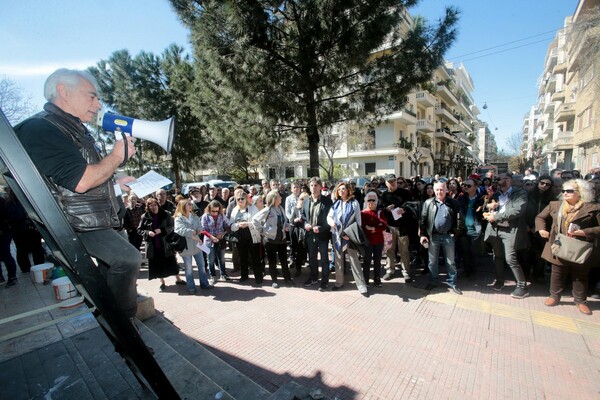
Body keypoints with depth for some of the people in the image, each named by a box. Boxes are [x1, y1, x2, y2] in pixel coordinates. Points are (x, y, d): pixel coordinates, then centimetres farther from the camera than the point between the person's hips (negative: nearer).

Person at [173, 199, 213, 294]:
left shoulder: (195, 217, 7)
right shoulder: (178, 218, -9)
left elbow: (200, 228, 2)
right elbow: (180, 230, -24)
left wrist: (195, 232, -18)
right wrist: (193, 232, -20)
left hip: (196, 244, 5)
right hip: (185, 246, -5)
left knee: (202, 265, 12)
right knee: (188, 268, 7)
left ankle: (204, 283, 27)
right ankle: (191, 287, 20)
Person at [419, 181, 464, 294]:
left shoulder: (453, 203, 0)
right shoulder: (428, 203, 1)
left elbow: (460, 219, 1)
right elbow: (423, 219, 0)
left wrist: (456, 233, -4)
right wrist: (423, 234, -5)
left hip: (448, 235, 0)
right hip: (433, 235, 0)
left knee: (450, 261, 11)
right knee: (433, 261, 10)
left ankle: (452, 283, 25)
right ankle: (433, 281, 25)